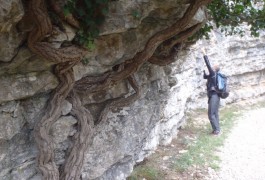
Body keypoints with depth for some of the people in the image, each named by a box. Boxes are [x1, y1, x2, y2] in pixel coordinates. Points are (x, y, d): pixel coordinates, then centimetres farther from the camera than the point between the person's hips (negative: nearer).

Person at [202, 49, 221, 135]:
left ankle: (216, 130, -4)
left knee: (211, 114, -7)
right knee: (215, 113, 13)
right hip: (215, 96, 9)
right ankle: (217, 129, 18)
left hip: (213, 96, -9)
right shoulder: (212, 75, 16)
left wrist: (204, 54, -13)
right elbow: (205, 77, 32)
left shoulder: (213, 73, -8)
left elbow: (208, 64, -17)